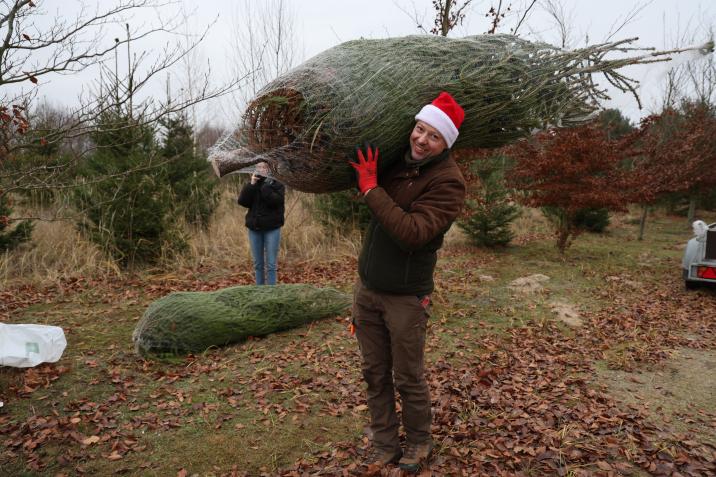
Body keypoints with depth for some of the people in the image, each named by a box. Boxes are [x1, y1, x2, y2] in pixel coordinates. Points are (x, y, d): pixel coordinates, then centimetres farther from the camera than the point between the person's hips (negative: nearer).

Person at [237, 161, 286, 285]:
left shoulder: (277, 185, 0)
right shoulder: (251, 186, 10)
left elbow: (275, 201, -18)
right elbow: (242, 201, -6)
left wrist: (265, 185, -16)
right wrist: (252, 184, -12)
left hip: (272, 228, -3)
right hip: (254, 228, 4)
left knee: (271, 264, -4)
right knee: (258, 264, 9)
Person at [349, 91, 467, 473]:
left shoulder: (447, 181, -16)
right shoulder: (395, 160, 4)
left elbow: (412, 233, -28)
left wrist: (371, 188, -22)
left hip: (405, 296, -6)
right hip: (367, 287, 6)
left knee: (408, 379, 9)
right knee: (374, 374, 15)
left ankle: (419, 444, 34)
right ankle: (384, 445, 33)